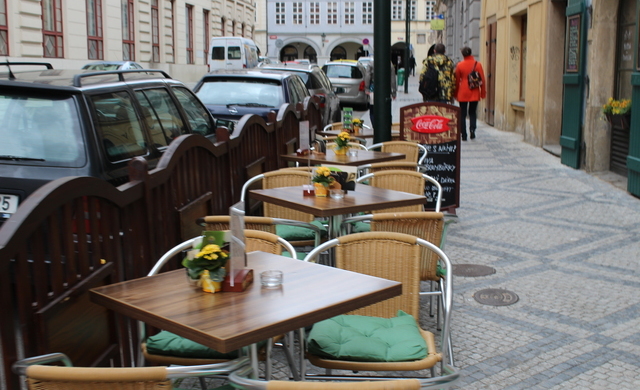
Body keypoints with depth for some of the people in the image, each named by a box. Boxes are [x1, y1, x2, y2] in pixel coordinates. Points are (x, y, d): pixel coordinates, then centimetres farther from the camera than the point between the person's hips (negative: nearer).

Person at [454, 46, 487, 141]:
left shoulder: (459, 65, -3)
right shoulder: (478, 64, -3)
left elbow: (457, 80, 3)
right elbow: (482, 80, 0)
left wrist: (456, 94, 13)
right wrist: (483, 93, 9)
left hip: (463, 93, -1)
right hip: (474, 93, 1)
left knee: (463, 114, 7)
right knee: (472, 113, 15)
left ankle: (463, 135, 4)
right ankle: (472, 129, -7)